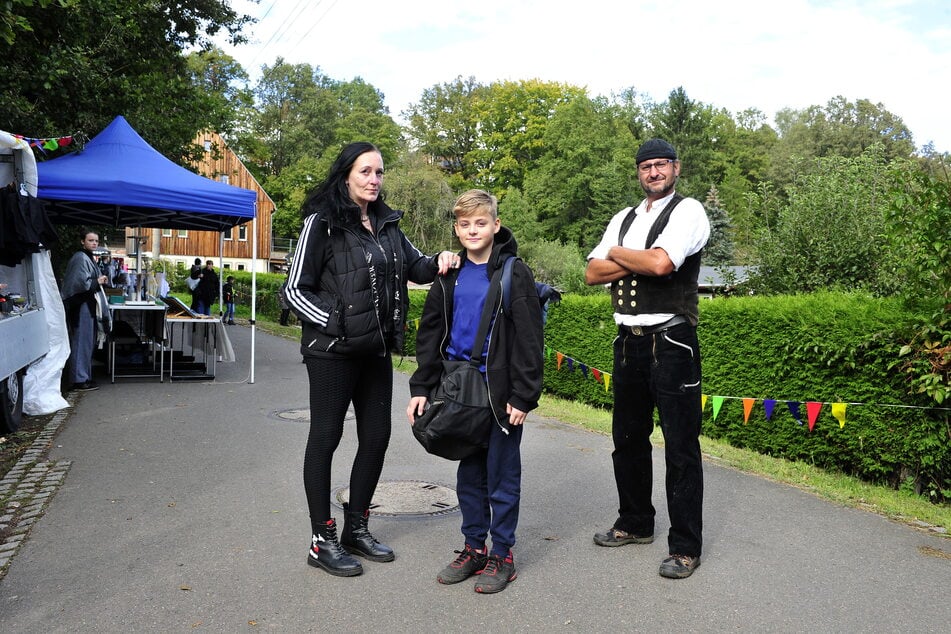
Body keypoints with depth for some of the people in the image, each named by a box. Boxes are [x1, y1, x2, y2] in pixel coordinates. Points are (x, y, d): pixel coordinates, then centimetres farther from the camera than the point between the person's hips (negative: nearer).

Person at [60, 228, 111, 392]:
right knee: (82, 343, -5)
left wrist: (100, 280, 9)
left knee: (88, 343, 14)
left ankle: (85, 377, 21)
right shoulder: (80, 258, -14)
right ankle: (79, 380, 0)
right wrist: (98, 281, -9)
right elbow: (81, 283, -23)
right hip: (82, 307, -10)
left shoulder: (89, 258, 16)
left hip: (90, 306, 10)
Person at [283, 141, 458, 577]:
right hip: (332, 350, -7)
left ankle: (356, 528, 27)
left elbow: (414, 268, 22)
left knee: (377, 436, 10)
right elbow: (295, 290, -7)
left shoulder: (386, 224, 12)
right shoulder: (323, 222, -7)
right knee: (325, 436, 2)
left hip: (376, 350, 7)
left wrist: (438, 262, 0)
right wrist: (335, 324, -15)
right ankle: (322, 541, 14)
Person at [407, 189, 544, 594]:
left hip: (500, 391, -5)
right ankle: (473, 548, 29)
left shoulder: (514, 273, -7)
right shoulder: (451, 276, 8)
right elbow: (430, 333, 11)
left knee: (502, 474, 6)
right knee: (469, 472, 15)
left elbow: (530, 340, -10)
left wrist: (523, 396, -14)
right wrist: (421, 387, 4)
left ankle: (502, 555, 20)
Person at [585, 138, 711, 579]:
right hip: (629, 341, 7)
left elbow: (661, 263, -21)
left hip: (671, 342, -7)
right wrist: (640, 261, -9)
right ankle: (635, 523, 33)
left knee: (680, 446, -2)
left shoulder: (688, 211, -3)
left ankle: (685, 546, 10)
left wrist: (618, 253, -3)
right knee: (628, 438, 16)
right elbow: (592, 273, 6)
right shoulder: (624, 219, 16)